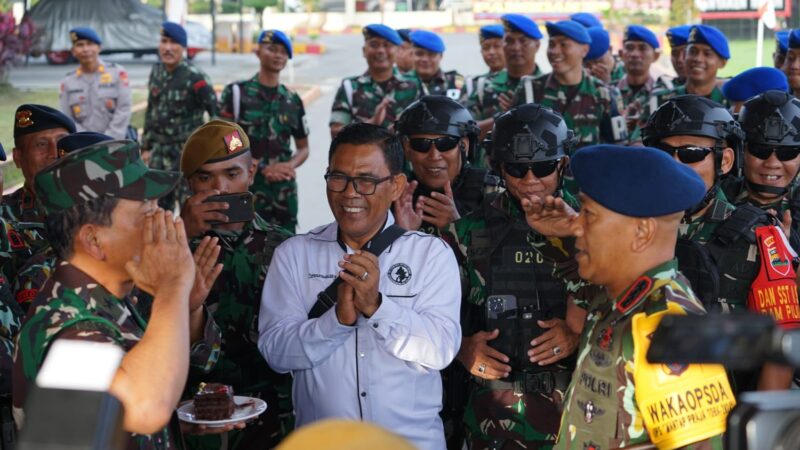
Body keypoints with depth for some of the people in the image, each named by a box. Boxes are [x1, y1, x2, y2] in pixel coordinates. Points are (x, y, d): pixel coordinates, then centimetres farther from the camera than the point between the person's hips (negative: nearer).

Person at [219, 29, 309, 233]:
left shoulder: (293, 100, 11)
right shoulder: (237, 93, -2)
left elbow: (303, 148, 16)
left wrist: (290, 166, -6)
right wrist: (262, 169, -12)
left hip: (285, 191, 4)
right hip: (245, 188, -4)